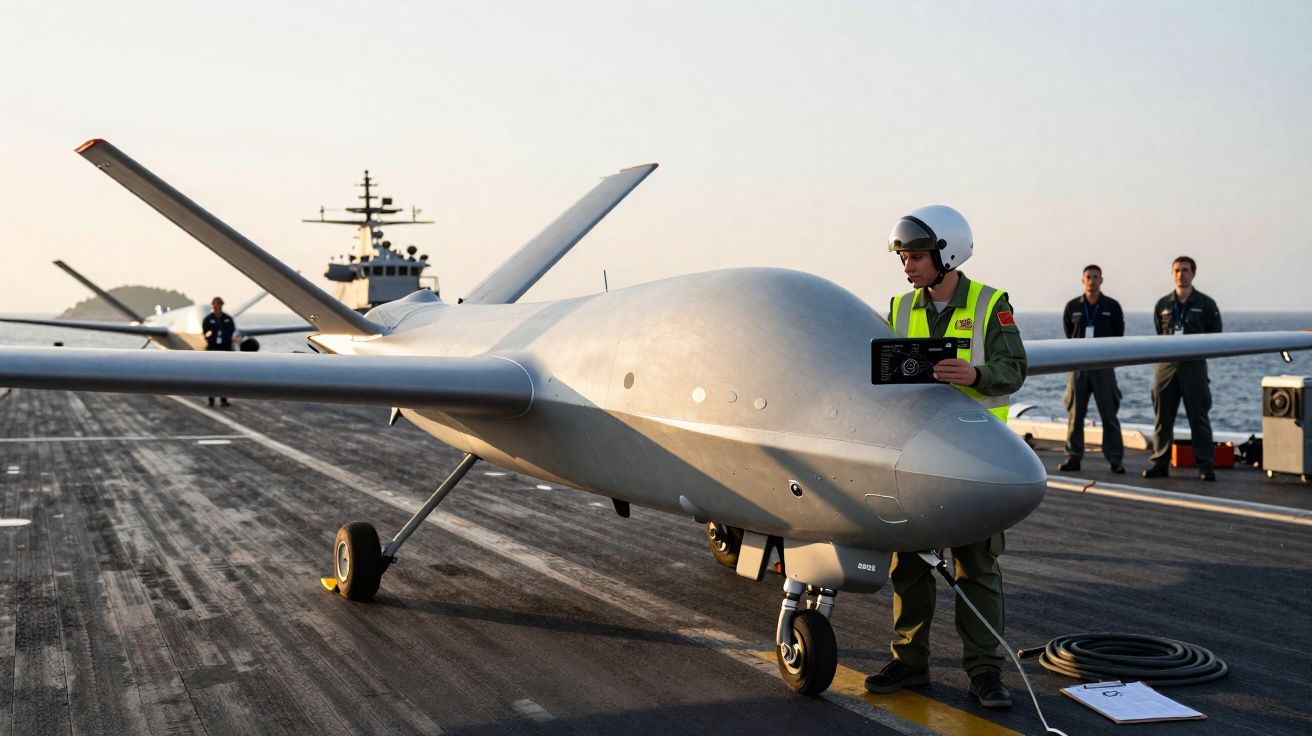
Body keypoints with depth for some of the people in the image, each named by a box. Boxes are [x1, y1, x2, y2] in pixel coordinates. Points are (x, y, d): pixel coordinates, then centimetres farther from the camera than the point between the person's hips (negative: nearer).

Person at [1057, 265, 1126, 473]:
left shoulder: (1112, 306, 2)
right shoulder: (1072, 306, 5)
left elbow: (1118, 336, 9)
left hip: (1103, 365, -2)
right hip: (1078, 364, 2)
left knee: (1109, 414, -1)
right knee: (1075, 413, 3)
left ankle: (1115, 459, 3)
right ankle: (1073, 457, 8)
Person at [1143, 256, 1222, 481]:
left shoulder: (1205, 304, 3)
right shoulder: (1163, 304, 12)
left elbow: (1216, 336, 6)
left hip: (1194, 365, -3)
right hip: (1166, 364, 3)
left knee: (1198, 418, -2)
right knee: (1162, 417, 4)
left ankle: (1206, 466, 1)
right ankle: (1160, 463, 10)